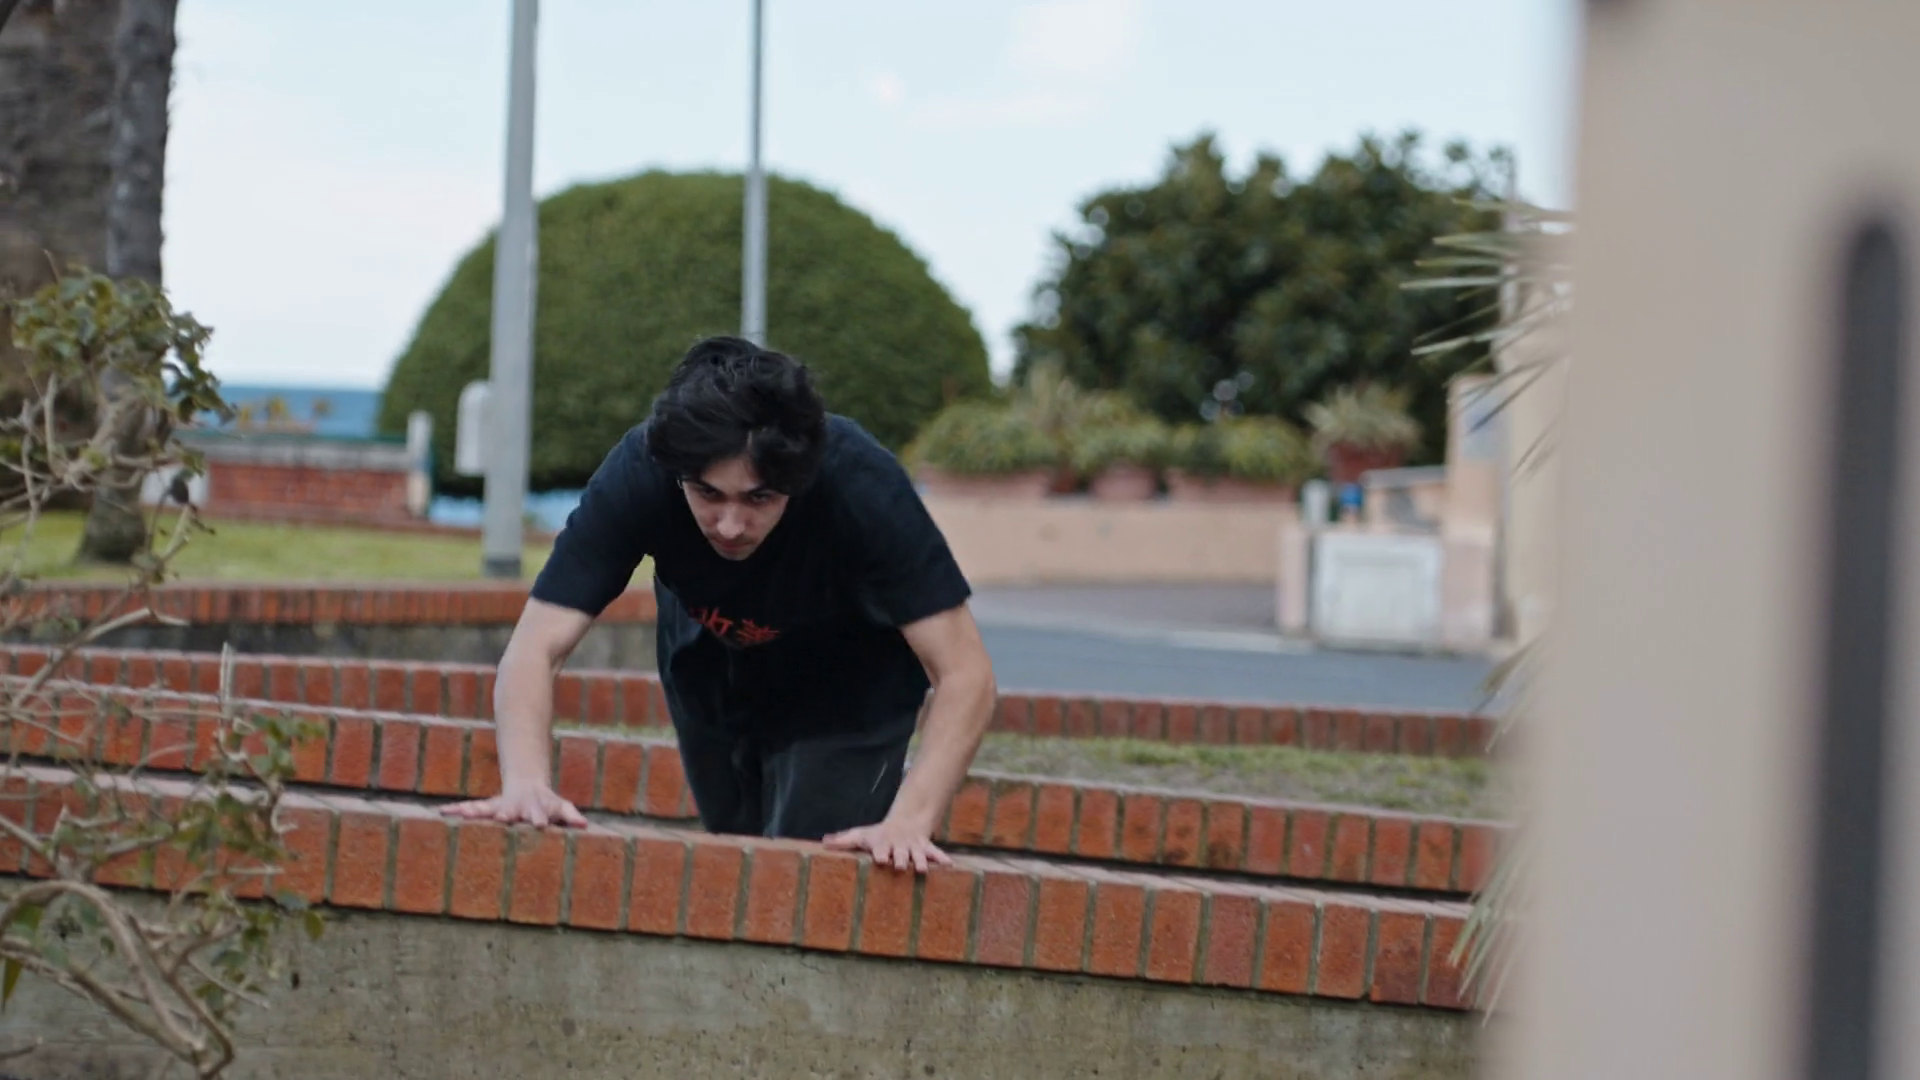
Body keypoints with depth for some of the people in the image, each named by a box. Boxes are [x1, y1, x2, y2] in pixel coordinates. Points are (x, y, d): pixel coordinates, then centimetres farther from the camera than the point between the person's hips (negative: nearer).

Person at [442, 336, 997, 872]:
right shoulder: (638, 475, -34)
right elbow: (535, 649, -35)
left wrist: (909, 822, -51)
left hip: (849, 691, -2)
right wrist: (525, 784, -53)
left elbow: (964, 674, -37)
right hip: (710, 681, 2)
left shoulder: (862, 485, -38)